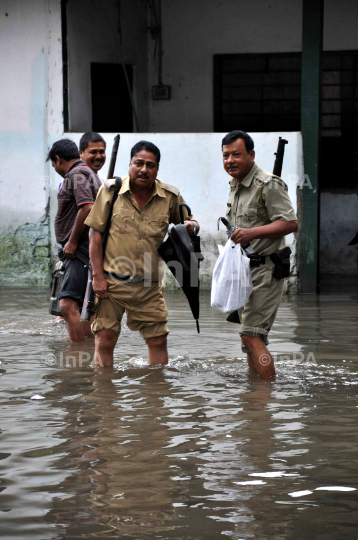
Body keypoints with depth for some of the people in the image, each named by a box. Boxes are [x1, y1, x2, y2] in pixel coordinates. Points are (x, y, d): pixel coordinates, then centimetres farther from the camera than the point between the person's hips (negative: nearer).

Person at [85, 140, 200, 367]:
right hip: (111, 281, -2)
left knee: (158, 340, 4)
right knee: (105, 340, -2)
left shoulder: (170, 196, 2)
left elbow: (191, 222, 16)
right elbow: (96, 234, -2)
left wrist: (190, 226, -11)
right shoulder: (111, 190, -3)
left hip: (149, 285, 2)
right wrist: (98, 276, -8)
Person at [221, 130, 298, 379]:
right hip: (243, 271, 9)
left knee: (252, 335, -15)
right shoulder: (235, 185, 15)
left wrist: (252, 233, -27)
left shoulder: (269, 184, -14)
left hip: (264, 271, -9)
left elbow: (290, 223, -20)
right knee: (250, 337, 12)